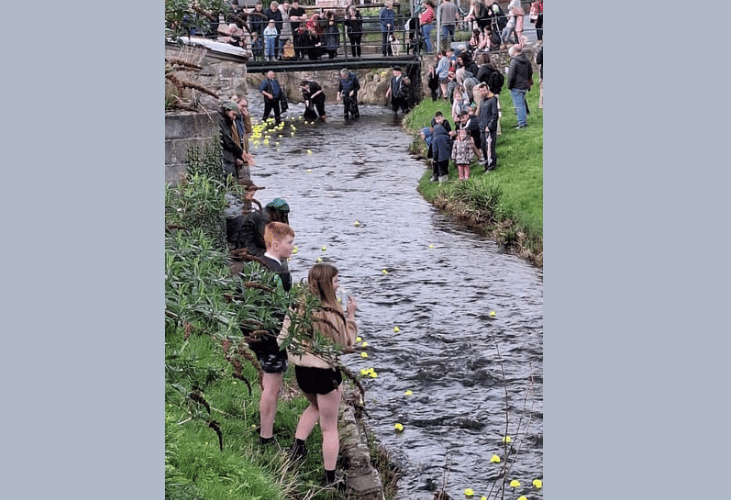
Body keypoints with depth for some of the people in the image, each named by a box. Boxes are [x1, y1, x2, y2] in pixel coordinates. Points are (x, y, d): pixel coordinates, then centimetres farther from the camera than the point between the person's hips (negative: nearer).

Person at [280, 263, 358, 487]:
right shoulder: (333, 315, -22)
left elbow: (282, 340, 1)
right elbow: (347, 345, -9)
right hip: (326, 373, -5)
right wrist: (351, 316, -3)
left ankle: (298, 444, 26)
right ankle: (330, 478, 20)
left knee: (315, 405, 37)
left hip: (301, 370, 5)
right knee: (329, 427, 11)